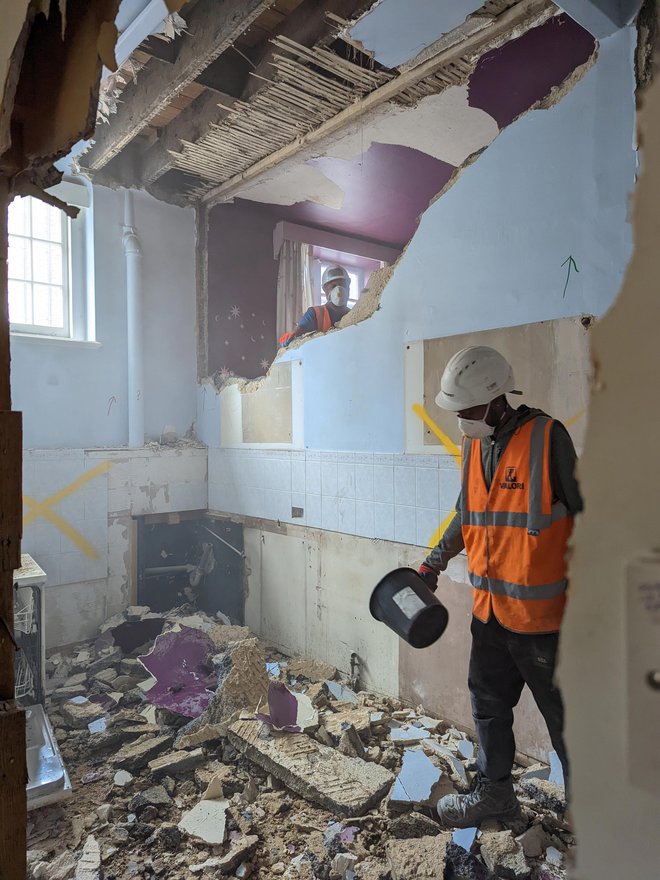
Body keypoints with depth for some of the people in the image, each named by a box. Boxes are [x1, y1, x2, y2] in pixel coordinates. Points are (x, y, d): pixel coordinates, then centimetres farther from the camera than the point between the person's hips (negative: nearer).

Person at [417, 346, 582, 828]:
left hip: (541, 612, -6)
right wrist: (434, 563, 17)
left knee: (563, 716, 12)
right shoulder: (473, 444, 4)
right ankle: (495, 793, 42)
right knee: (488, 705, 20)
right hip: (488, 608, 7)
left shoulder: (548, 437, -16)